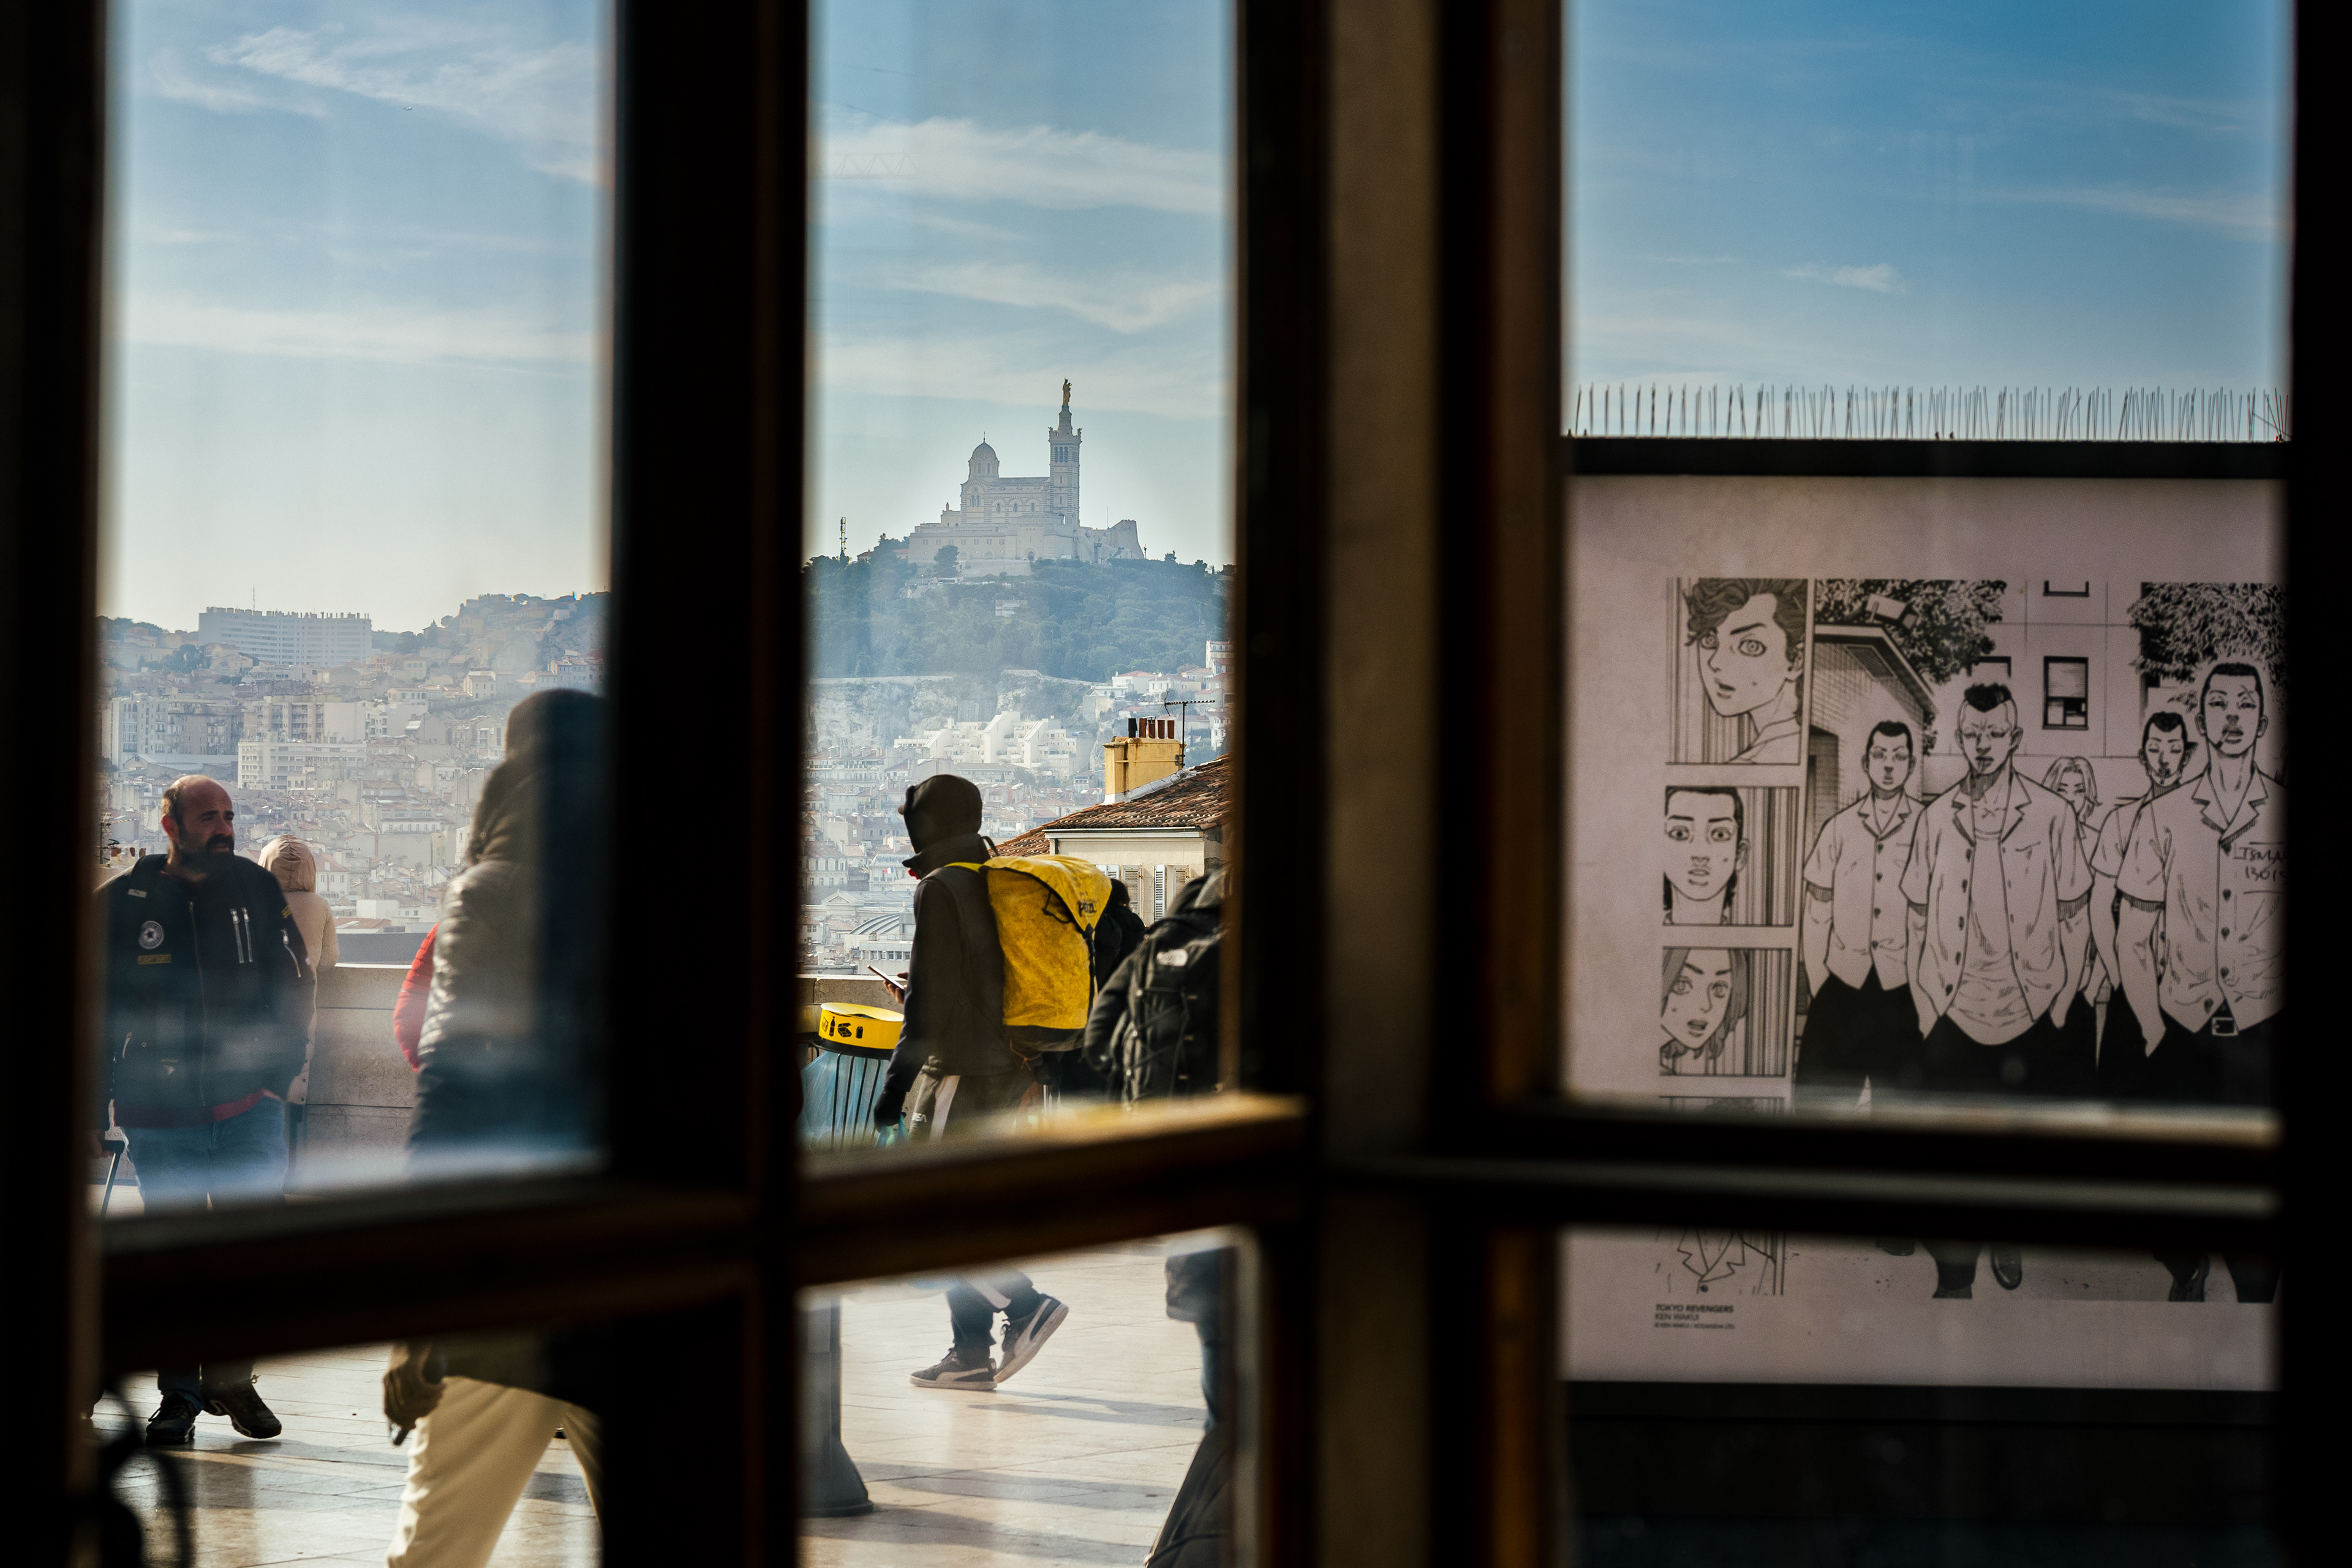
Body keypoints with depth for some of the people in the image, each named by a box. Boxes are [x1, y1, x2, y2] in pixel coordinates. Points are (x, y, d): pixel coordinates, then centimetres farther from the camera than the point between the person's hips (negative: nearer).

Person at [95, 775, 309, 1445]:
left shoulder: (258, 891, 6)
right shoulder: (121, 902, 1)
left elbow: (295, 986, 14)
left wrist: (278, 1070, 3)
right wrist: (92, 1105, 4)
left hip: (248, 1105, 1)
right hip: (160, 1113, -1)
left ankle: (229, 1375, 13)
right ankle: (180, 1396, 15)